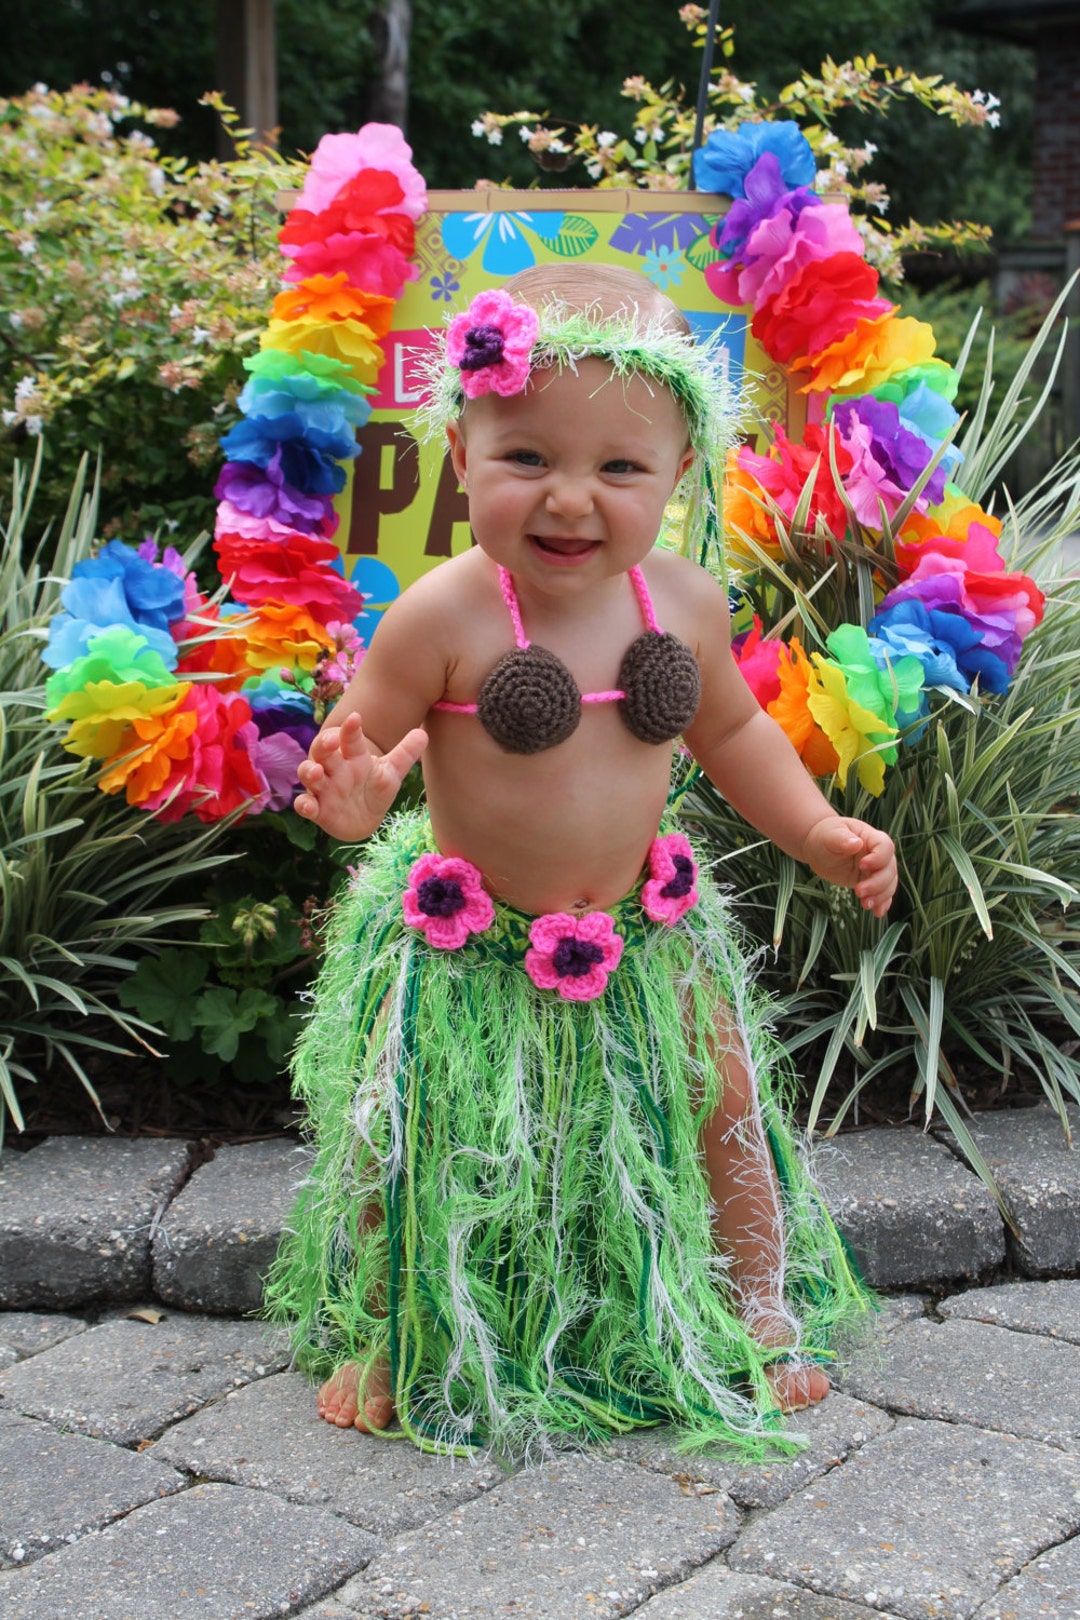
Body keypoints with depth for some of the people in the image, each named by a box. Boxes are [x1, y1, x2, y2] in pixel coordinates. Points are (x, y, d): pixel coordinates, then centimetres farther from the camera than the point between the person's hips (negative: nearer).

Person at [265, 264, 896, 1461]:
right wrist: (353, 798, -37)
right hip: (468, 946, -3)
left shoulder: (684, 603, -9)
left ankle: (762, 1309, 38)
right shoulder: (442, 618, -23)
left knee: (728, 1105, 12)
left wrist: (818, 832, 1)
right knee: (407, 1140, 4)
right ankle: (383, 1341, 31)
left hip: (642, 933, 4)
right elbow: (356, 742, -14)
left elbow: (732, 730, 9)